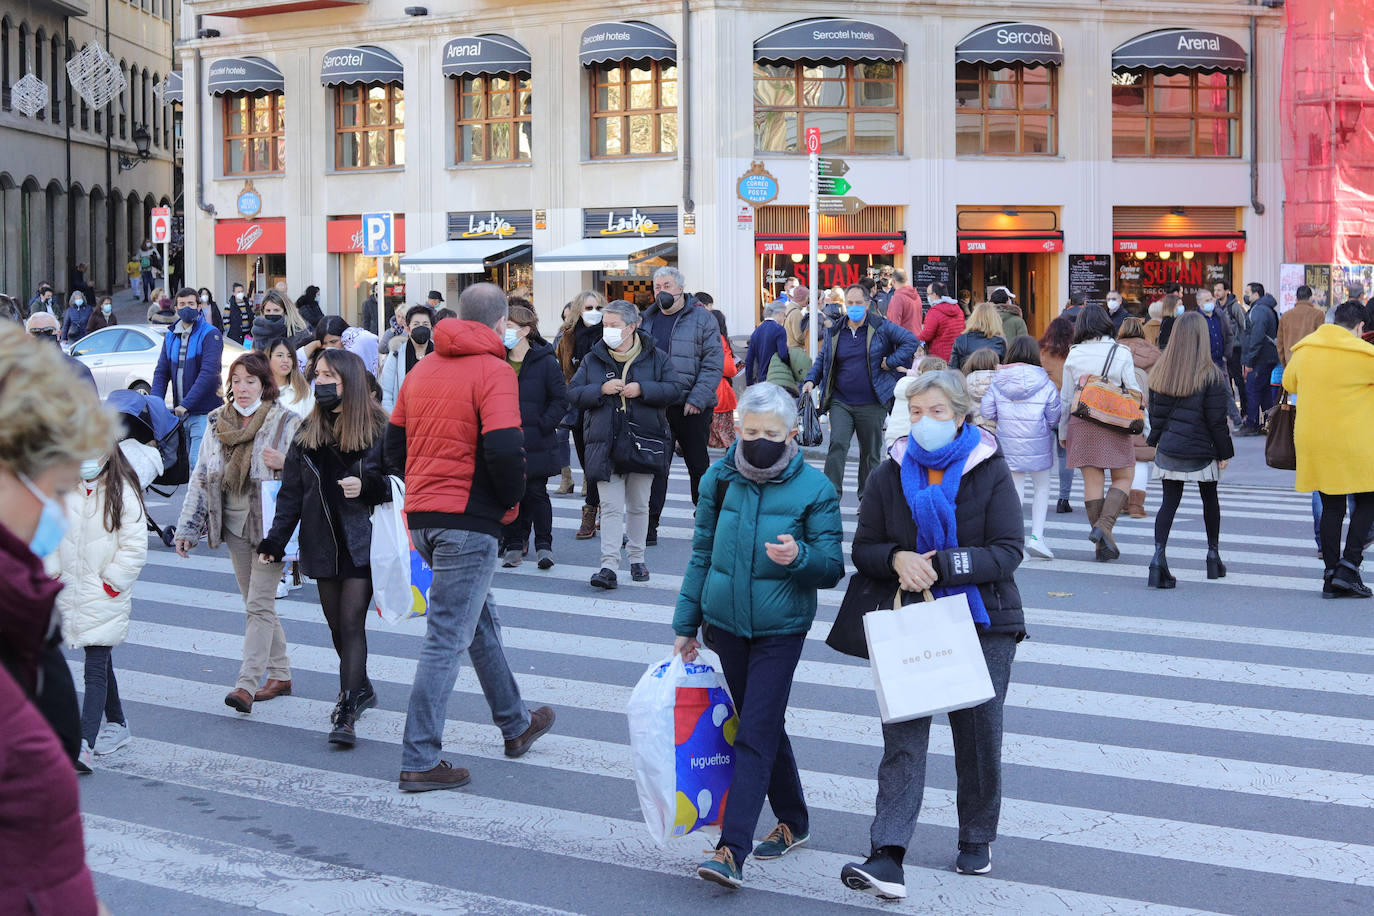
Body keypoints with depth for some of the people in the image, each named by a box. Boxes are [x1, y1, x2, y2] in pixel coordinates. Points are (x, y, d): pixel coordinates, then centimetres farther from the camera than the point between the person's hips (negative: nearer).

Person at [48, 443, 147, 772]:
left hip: (106, 596, -5)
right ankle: (116, 724, 35)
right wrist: (52, 573, 3)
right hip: (71, 593, 5)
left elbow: (135, 546, -9)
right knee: (101, 662, 19)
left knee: (96, 669, -11)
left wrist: (112, 582, -11)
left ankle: (86, 745, -18)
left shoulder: (122, 492, -8)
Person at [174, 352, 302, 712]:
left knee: (259, 604, -10)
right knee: (257, 603, 12)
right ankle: (280, 675, 23)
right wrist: (187, 528, 10)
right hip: (235, 525, 6)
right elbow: (201, 476, 13)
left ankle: (246, 683, -14)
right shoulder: (217, 422, 9)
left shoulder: (287, 422, -5)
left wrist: (284, 463, -23)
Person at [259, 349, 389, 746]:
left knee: (351, 622, -10)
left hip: (363, 541, -5)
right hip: (323, 542, 5)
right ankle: (360, 689, 31)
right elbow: (291, 491, 10)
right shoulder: (307, 431, 9)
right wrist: (275, 540, 4)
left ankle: (346, 713, -10)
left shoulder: (378, 428, -4)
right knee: (337, 622, 10)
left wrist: (367, 485, -21)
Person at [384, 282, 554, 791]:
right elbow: (504, 449, -23)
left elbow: (394, 446, 16)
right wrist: (511, 501, -6)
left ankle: (515, 724, 37)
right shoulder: (493, 371, -11)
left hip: (420, 516, 8)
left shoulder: (422, 369, 12)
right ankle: (420, 762, -2)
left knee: (481, 618, 23)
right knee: (448, 639, -4)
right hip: (468, 522, -8)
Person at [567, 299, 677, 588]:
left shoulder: (656, 357, 2)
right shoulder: (593, 359, 6)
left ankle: (637, 558, 25)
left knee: (638, 505, 11)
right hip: (605, 445, 0)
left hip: (643, 442, 0)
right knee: (610, 507, -7)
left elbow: (674, 390, -4)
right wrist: (601, 389, -15)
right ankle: (609, 565, -12)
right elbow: (573, 394, 1)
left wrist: (642, 389, -16)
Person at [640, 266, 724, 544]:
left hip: (692, 407, -3)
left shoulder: (701, 319, -3)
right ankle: (648, 526, -6)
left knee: (698, 464, 11)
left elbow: (713, 364, -8)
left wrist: (697, 398, -16)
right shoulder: (647, 320, 11)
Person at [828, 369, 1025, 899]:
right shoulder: (891, 475, 6)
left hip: (981, 622, -1)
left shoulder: (990, 472, -2)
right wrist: (898, 559, -16)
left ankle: (976, 840, 29)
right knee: (903, 736, -8)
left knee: (979, 733, 7)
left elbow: (1007, 552, -9)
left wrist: (939, 566, -20)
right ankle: (887, 859, -15)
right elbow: (864, 548, 7)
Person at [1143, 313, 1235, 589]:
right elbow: (1216, 420, -11)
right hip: (1201, 451, -2)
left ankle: (1159, 555, -14)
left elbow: (1154, 413, 8)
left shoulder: (1160, 372, -1)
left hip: (1168, 449, 2)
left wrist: (1157, 440, 20)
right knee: (1210, 499, 18)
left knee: (1169, 501, 4)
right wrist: (1224, 452, -2)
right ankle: (1213, 553, 28)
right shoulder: (1211, 375, -13)